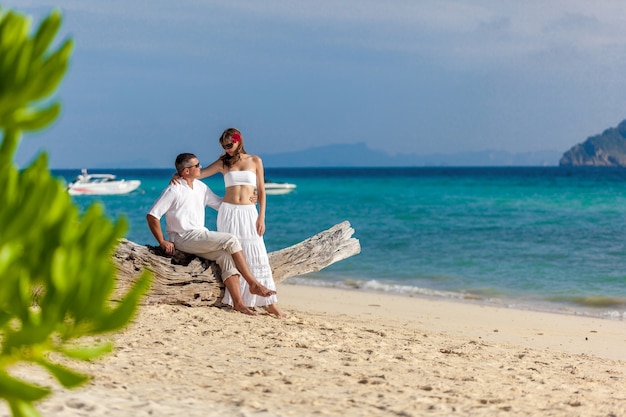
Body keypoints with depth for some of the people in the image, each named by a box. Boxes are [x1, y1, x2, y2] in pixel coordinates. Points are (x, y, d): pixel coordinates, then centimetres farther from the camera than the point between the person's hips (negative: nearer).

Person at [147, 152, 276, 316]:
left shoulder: (200, 187, 14)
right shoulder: (174, 190, -10)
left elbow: (220, 204, 25)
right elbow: (152, 216, -11)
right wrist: (162, 242, -13)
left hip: (201, 237, 7)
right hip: (184, 238, -7)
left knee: (226, 255, -18)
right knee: (231, 241, -19)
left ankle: (237, 302, -23)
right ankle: (253, 284, -13)